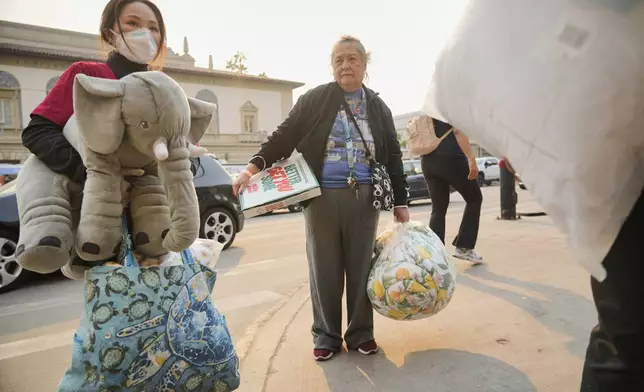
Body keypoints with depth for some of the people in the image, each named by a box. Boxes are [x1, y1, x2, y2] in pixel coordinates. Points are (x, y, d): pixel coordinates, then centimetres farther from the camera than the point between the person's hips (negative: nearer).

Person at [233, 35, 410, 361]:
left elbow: (393, 157, 12)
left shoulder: (379, 108, 11)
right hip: (322, 197, -2)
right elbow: (284, 137, -1)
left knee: (360, 267, 10)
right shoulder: (314, 100, 3)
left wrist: (400, 202, 10)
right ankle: (326, 336, 24)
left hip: (364, 198, 2)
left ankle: (360, 333, 27)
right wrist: (253, 167, -14)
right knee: (324, 269, 7)